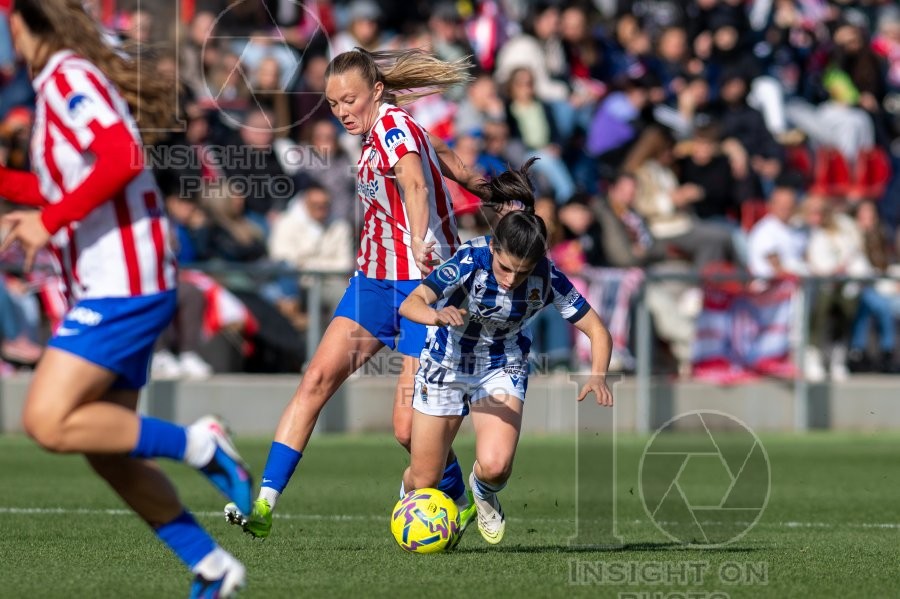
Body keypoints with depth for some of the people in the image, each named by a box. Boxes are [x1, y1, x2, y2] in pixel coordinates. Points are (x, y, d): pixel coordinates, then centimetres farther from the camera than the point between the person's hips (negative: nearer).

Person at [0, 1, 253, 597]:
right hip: (109, 288, 10)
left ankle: (198, 445, -10)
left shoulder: (67, 76, -12)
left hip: (122, 287, -10)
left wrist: (48, 220, -23)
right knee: (106, 448, 10)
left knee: (48, 422, -18)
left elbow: (122, 158, -28)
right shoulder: (65, 79, 17)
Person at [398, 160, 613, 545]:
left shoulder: (547, 278, -25)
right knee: (424, 481, 5)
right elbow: (410, 304, -41)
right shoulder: (471, 261, -31)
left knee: (495, 465, -24)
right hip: (447, 364, -1)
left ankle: (483, 493, 14)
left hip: (503, 368, 1)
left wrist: (598, 377, -37)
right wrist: (438, 316, -64)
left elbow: (596, 330, -17)